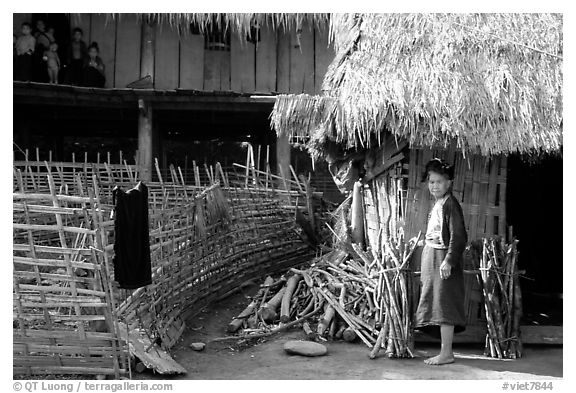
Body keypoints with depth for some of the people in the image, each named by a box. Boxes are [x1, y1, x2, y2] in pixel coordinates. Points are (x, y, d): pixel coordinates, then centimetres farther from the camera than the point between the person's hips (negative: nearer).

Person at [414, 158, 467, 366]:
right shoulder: (437, 204, 15)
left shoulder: (450, 204, -12)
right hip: (432, 259, 10)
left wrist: (449, 260, -25)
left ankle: (446, 353, 0)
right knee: (436, 306, 12)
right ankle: (445, 350, 19)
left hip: (442, 259, -10)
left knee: (443, 305, -6)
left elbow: (458, 236, -19)